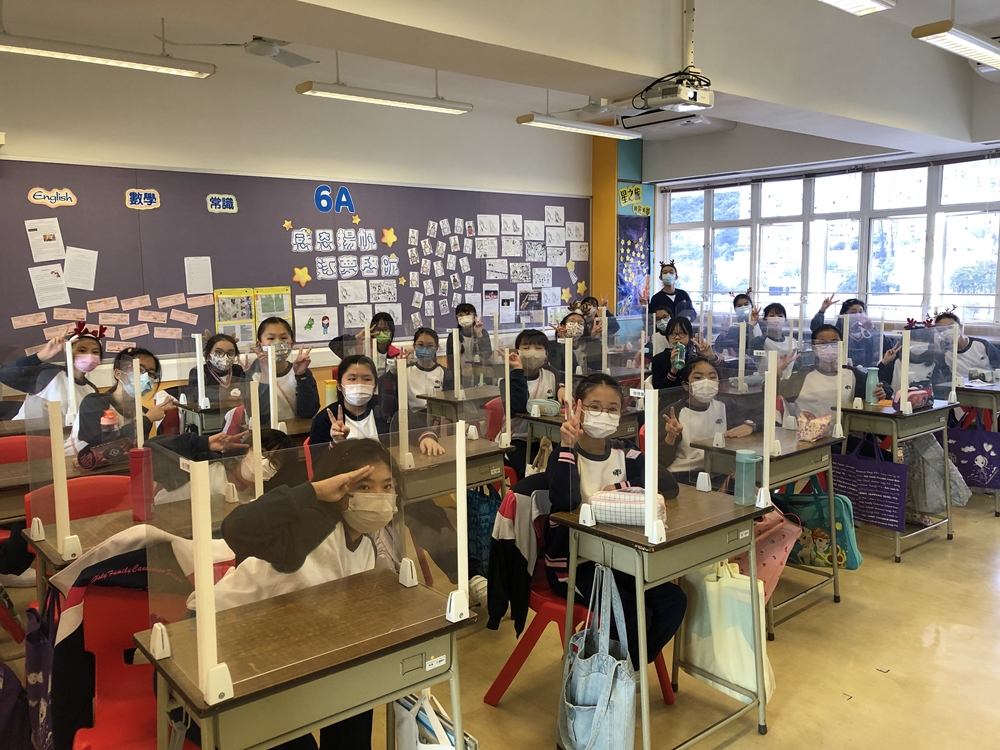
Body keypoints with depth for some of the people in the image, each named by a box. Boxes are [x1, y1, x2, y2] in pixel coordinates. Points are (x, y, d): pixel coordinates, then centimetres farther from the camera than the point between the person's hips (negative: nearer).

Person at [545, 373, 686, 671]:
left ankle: (630, 668, 14)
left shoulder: (624, 454, 5)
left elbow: (669, 483, -7)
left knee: (673, 601, -8)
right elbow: (563, 502, -31)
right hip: (570, 564, -6)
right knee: (634, 614, -21)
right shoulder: (565, 455, -11)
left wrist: (620, 488, -17)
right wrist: (567, 445, -32)